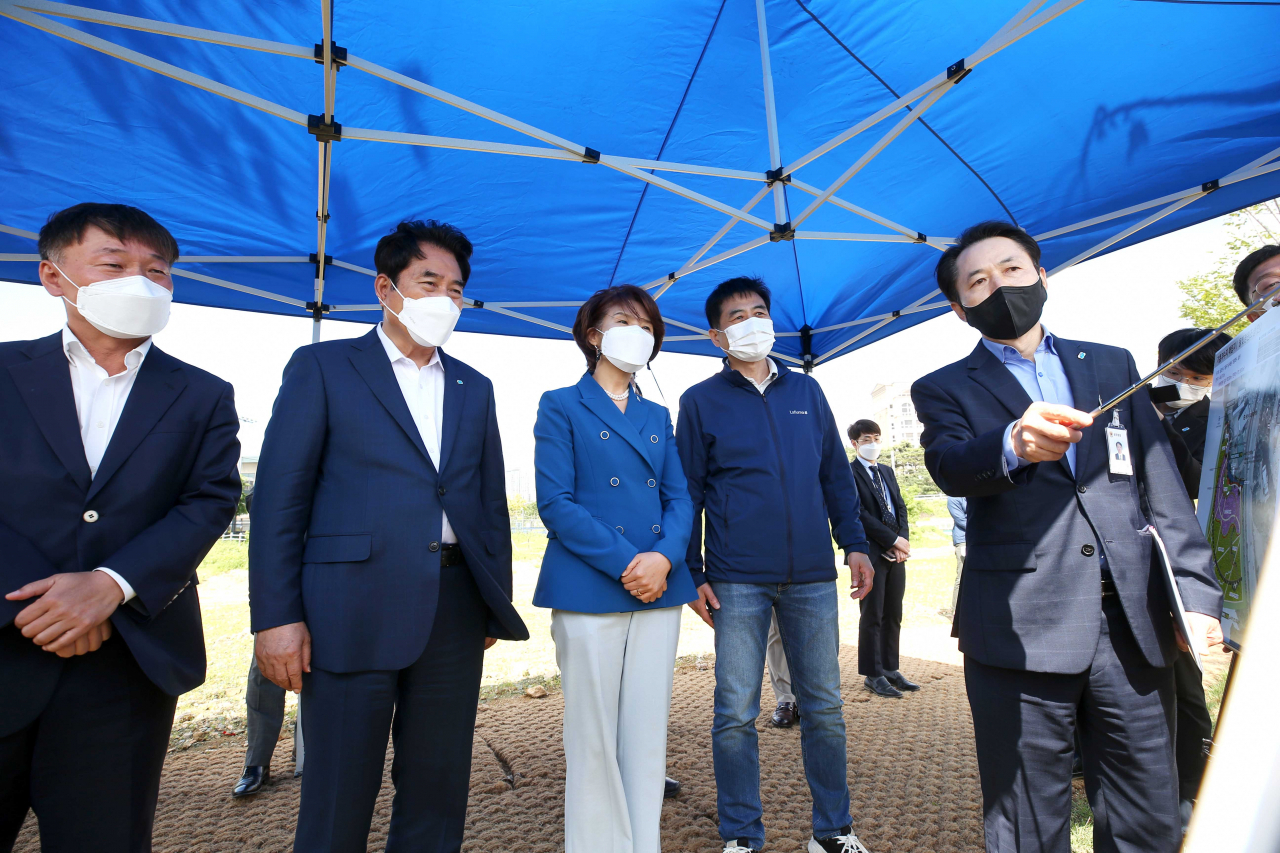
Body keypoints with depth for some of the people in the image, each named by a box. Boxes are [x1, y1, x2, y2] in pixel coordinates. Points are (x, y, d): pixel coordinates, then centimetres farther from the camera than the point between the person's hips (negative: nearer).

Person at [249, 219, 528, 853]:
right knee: (337, 800, 9)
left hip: (455, 611, 4)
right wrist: (276, 616, -9)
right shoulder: (322, 367, 3)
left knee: (437, 790, 15)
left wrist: (498, 603, 9)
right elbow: (279, 498, -2)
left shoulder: (474, 389, 14)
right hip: (353, 611, -3)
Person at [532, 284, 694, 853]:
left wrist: (664, 558, -10)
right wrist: (625, 563, -15)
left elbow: (679, 497, 10)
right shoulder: (561, 406, 2)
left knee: (647, 734, 11)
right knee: (595, 738, 4)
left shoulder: (657, 416, 17)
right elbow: (555, 501, -8)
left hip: (659, 590, 5)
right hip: (588, 590, -4)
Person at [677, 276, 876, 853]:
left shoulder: (806, 391, 12)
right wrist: (693, 573, -2)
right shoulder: (701, 401, 3)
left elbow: (836, 475, 14)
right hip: (738, 580, -3)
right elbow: (688, 492, 2)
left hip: (813, 576, 3)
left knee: (824, 707, 12)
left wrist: (855, 544, 6)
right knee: (736, 713, 4)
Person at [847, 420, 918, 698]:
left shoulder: (887, 471, 17)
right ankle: (873, 675, 10)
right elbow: (859, 513, -14)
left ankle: (890, 669, 22)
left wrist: (904, 540, -3)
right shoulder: (849, 473, -6)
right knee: (872, 617, 0)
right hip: (872, 553, -7)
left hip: (897, 552, 7)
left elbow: (900, 507, 13)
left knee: (894, 615, 12)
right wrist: (892, 541, -14)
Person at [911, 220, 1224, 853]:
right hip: (1022, 630, -3)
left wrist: (1195, 592, 3)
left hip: (1134, 623, 3)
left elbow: (1163, 486, 13)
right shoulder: (944, 389, 7)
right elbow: (948, 465, -14)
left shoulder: (1112, 365, 17)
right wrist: (1012, 444, -35)